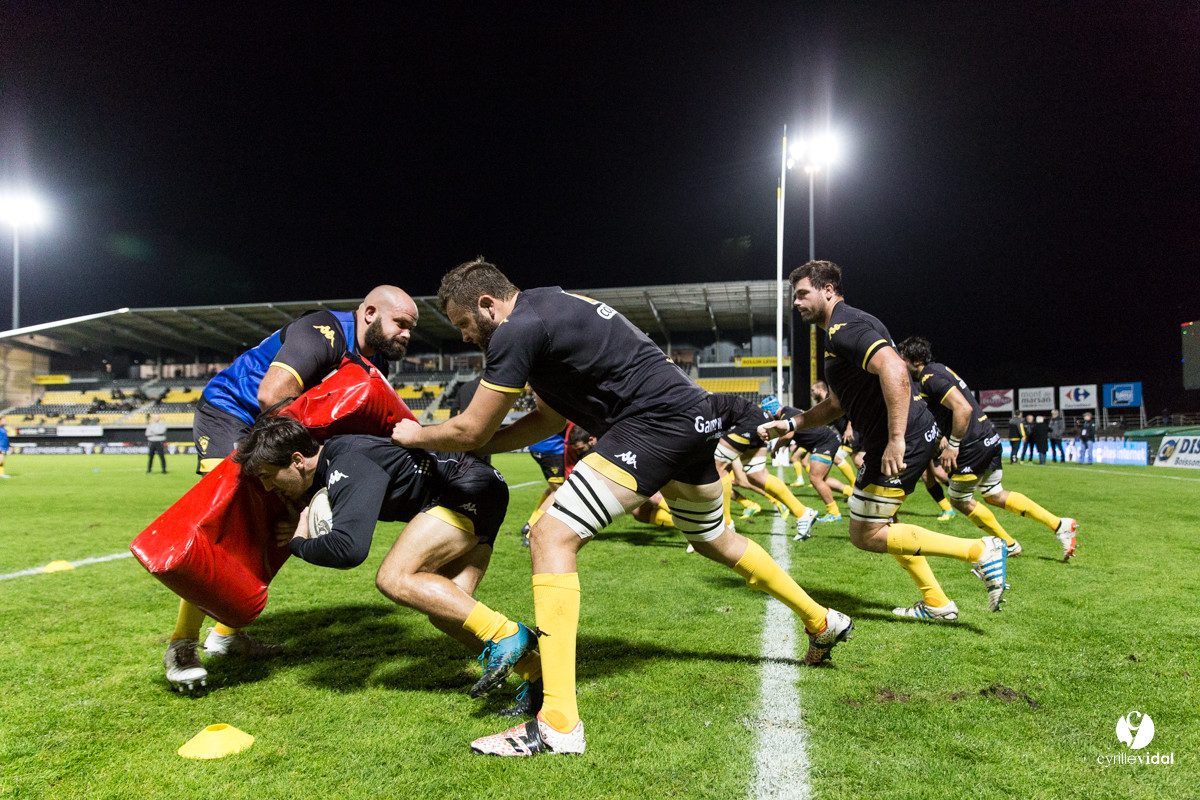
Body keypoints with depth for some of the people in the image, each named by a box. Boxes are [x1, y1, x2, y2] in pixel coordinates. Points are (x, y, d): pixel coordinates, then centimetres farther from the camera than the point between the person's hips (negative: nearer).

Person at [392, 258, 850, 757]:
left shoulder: (517, 330, -11)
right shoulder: (551, 309, 19)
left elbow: (470, 430, -7)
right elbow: (551, 418, 22)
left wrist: (415, 435, 13)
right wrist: (472, 446, 18)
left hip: (655, 423, -11)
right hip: (693, 419, 11)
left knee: (551, 538, -13)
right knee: (715, 541, 30)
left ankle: (559, 724, -14)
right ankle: (822, 622, 49)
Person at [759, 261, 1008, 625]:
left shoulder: (845, 327, -14)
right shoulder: (840, 331, 20)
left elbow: (895, 372, -30)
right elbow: (836, 404, 25)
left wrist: (896, 440, -33)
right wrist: (790, 424, 16)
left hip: (903, 442, -11)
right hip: (917, 435, 11)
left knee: (865, 535, -1)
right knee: (880, 522, 23)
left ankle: (980, 550, -2)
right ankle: (937, 603, 28)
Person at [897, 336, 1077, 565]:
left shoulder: (930, 378, -19)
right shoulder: (937, 369, 12)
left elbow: (963, 408, -29)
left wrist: (952, 446, -23)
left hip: (973, 447, -10)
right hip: (989, 438, 10)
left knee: (960, 501, 9)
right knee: (995, 496, 20)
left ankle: (1008, 545, 20)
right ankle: (1060, 525, 19)